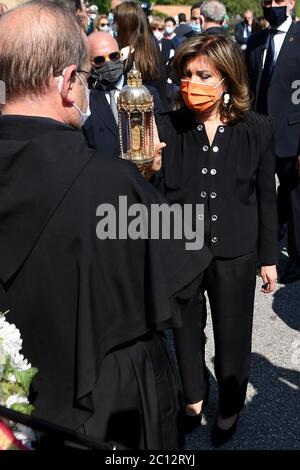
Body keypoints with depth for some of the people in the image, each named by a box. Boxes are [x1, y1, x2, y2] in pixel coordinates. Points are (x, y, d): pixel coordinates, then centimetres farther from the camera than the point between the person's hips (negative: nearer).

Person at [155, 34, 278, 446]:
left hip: (235, 254, 0)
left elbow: (266, 197, -1)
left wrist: (269, 257, 4)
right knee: (186, 331, 21)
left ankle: (230, 408, 43)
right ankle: (194, 396, 48)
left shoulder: (256, 130, -8)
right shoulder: (167, 127, -10)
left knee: (233, 337, 16)